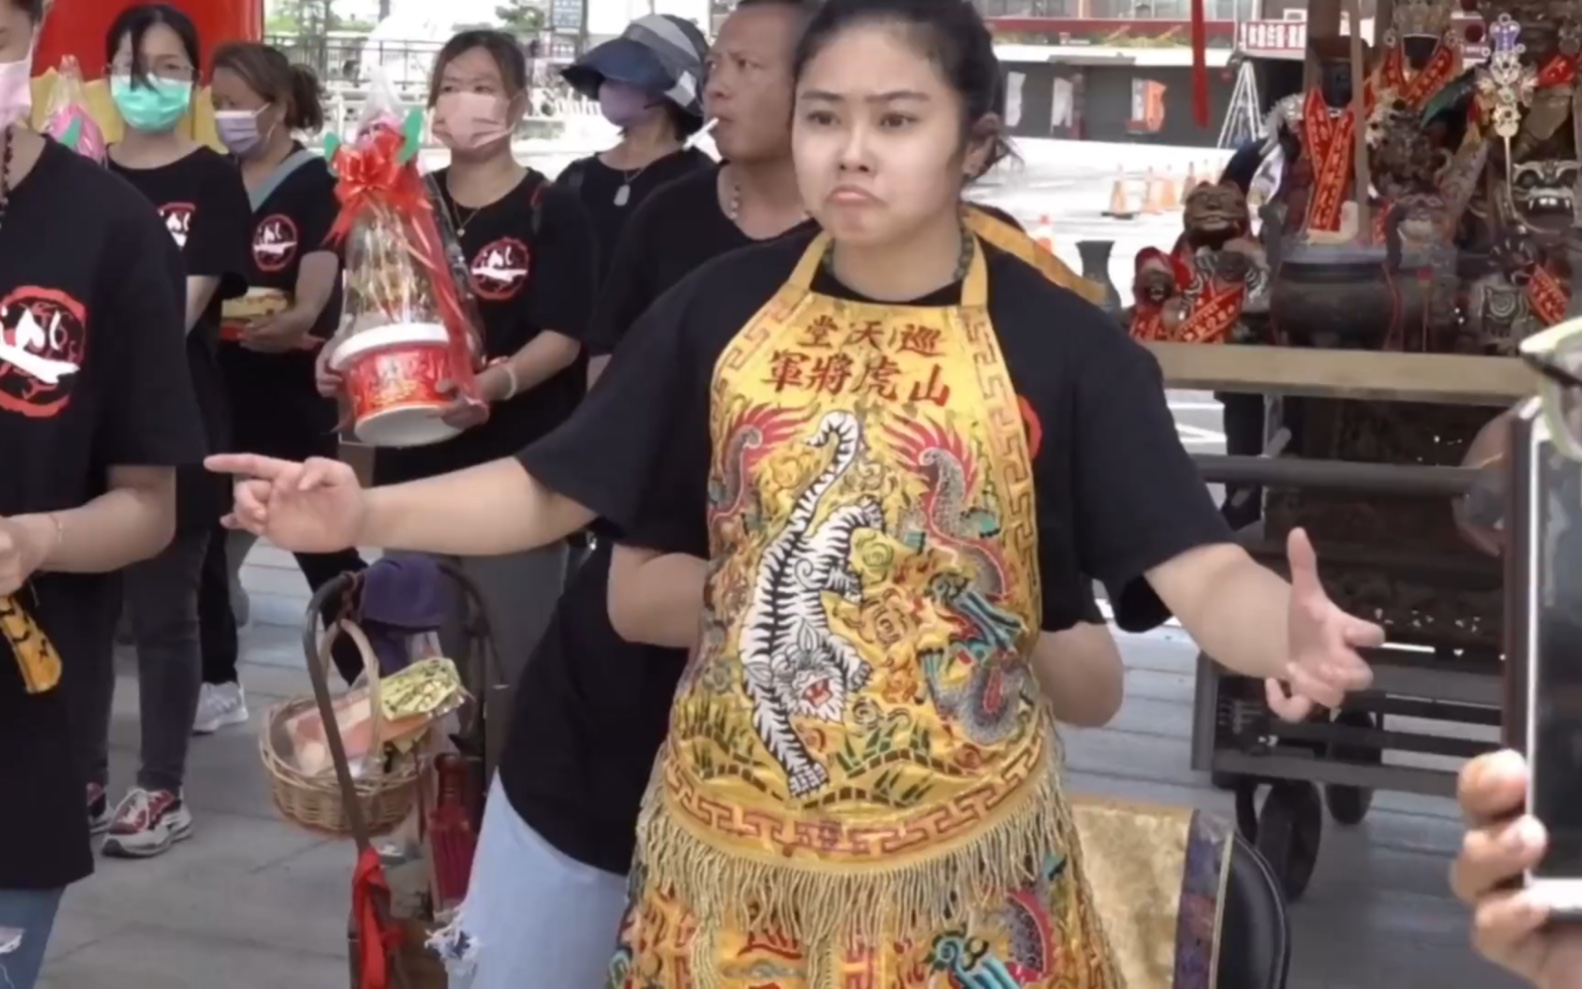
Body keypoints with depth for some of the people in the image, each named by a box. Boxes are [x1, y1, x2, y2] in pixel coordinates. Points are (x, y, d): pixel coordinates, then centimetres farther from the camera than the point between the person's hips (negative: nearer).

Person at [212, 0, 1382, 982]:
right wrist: (368, 512, -11)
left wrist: (1288, 630, -38)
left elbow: (1199, 568, -16)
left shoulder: (1065, 344, -9)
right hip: (727, 839, 2)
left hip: (956, 860, -2)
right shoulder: (722, 308, -2)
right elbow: (551, 492, 3)